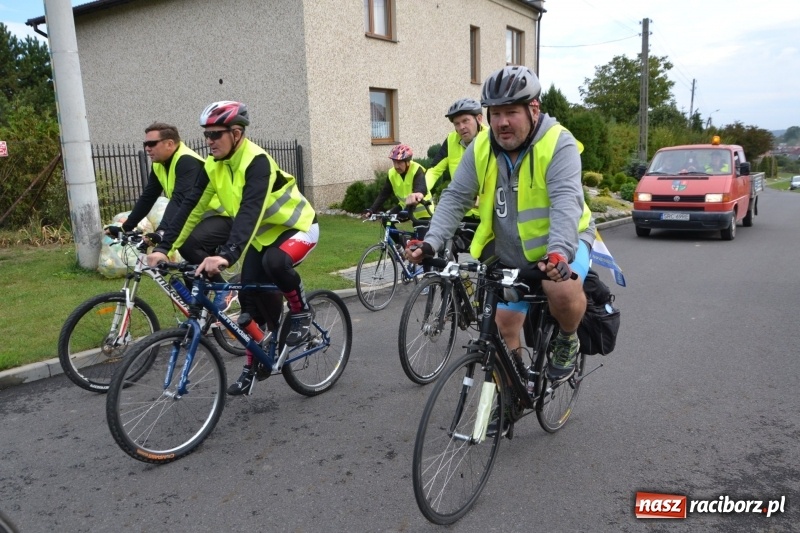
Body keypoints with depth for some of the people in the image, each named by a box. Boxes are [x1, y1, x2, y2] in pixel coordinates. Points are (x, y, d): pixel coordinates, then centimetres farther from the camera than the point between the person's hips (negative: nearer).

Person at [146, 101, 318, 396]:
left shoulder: (256, 161, -29)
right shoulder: (213, 166, -7)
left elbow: (249, 211, -42)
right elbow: (191, 207, -7)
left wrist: (226, 255, -54)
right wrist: (164, 247, -16)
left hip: (297, 227, -7)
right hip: (262, 234, 7)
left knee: (275, 262, -38)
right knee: (250, 297, 0)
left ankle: (302, 312, -9)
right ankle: (253, 365, 17)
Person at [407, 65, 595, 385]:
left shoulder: (558, 143, -20)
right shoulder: (481, 148, -7)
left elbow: (566, 201, -33)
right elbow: (454, 199, -8)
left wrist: (558, 252, -49)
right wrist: (431, 243, -22)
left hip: (561, 244, -5)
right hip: (511, 255, 5)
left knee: (562, 289, -34)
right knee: (503, 325, 7)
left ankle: (568, 341, -2)